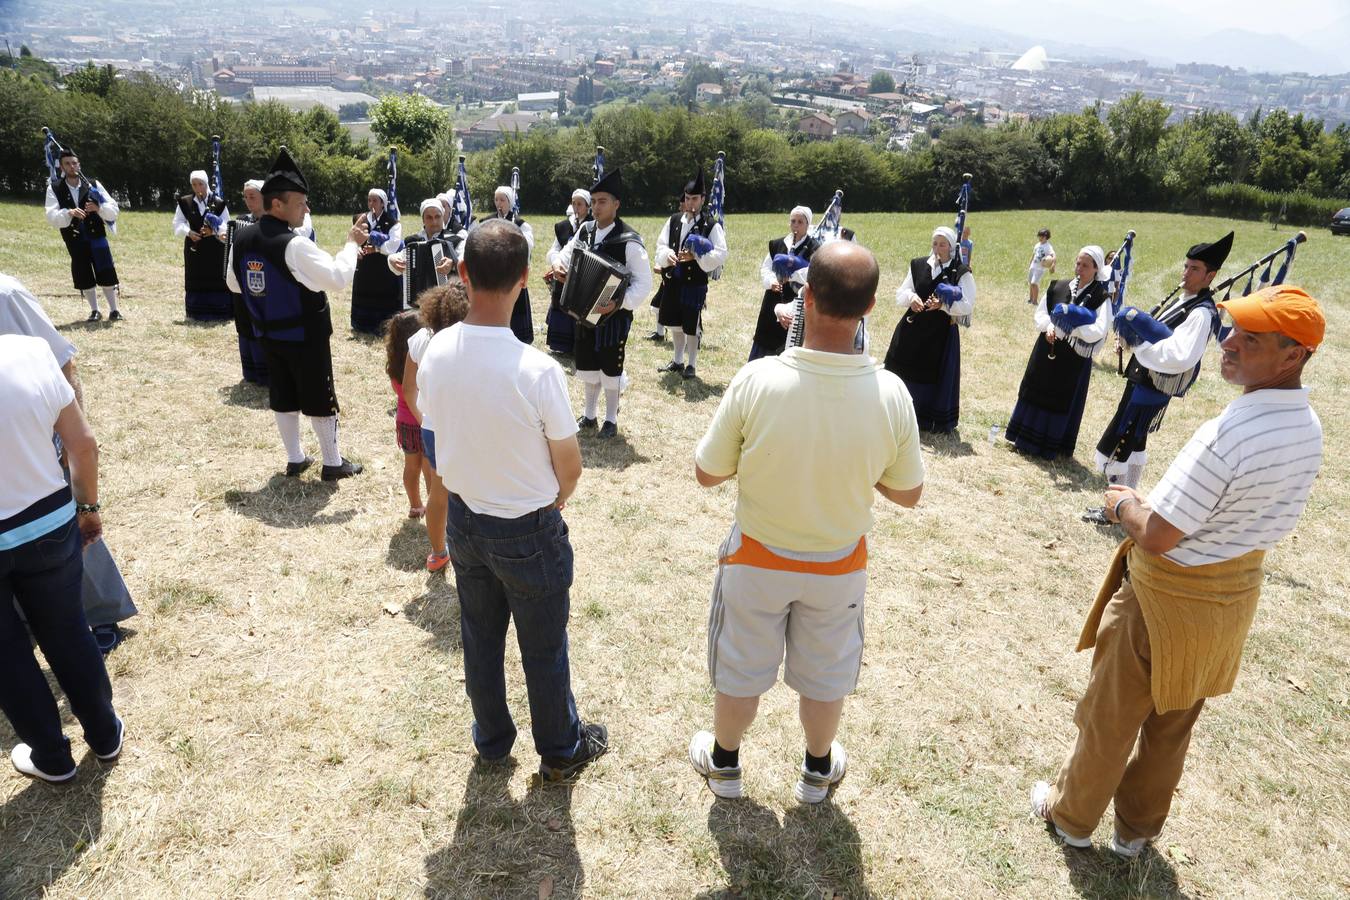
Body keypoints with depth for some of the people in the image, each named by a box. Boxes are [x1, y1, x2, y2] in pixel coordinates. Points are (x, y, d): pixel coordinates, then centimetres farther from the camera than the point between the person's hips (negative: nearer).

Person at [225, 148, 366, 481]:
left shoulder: (241, 237, 0)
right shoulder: (294, 245, -24)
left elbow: (233, 283, 12)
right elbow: (338, 278, -26)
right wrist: (352, 243, -14)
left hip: (269, 334, 7)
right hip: (304, 336, -7)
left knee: (283, 398, 16)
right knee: (320, 400, 5)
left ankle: (294, 459, 27)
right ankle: (333, 463, 16)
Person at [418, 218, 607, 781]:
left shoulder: (434, 354, -13)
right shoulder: (537, 370, -28)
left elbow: (440, 433, 2)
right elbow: (570, 469, -16)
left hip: (463, 520, 5)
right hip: (530, 532, -5)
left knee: (480, 639, 24)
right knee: (543, 650, 16)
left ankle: (490, 741, 46)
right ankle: (560, 750, 39)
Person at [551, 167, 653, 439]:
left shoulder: (629, 241, -20)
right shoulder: (585, 230, -1)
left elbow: (644, 283, -19)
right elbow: (568, 252, 15)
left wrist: (619, 303, -30)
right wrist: (558, 265, -9)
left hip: (613, 315, -6)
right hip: (585, 311, 6)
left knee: (611, 367, 7)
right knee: (587, 364, 16)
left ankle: (611, 419, 23)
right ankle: (589, 414, 32)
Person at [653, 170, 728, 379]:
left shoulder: (712, 225, -5)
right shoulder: (674, 221, 10)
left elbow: (720, 254, -11)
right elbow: (661, 245, 9)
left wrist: (696, 256, -23)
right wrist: (667, 254, -14)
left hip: (695, 282, -5)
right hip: (672, 281, 5)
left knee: (692, 326, -1)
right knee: (675, 323, 15)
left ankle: (691, 365, 14)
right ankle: (677, 361, 31)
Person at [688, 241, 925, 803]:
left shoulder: (756, 380, -29)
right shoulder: (891, 394, -23)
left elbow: (707, 474, -16)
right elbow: (908, 495, -8)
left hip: (757, 559, -1)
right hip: (839, 566, 2)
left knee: (741, 671, 23)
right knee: (825, 675, 26)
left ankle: (723, 763, 47)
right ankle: (818, 770, 49)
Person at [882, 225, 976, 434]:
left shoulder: (962, 273, -5)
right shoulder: (918, 265, 4)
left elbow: (967, 306, -10)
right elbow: (900, 294, 4)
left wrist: (943, 305, -25)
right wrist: (911, 297, -19)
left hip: (942, 332, -3)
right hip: (912, 328, 3)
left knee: (937, 377, 4)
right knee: (904, 371, 8)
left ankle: (937, 420, 20)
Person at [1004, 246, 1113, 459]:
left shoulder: (1101, 297, -11)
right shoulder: (1057, 286, 2)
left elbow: (1098, 332, -18)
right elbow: (1040, 313, 5)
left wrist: (1071, 323, -24)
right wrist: (1049, 327, -14)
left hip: (1074, 359, -4)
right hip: (1046, 351, 4)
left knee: (1063, 401, 5)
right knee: (1036, 393, 13)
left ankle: (1050, 446, 18)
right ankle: (1026, 438, 28)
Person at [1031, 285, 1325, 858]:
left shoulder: (1226, 435, -32)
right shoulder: (1307, 428, -4)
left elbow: (1156, 537, -28)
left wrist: (1123, 504, -8)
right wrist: (1149, 503, 11)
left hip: (1169, 597, -8)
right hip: (1238, 589, 8)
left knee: (1110, 718, 14)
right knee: (1173, 725, 23)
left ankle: (1072, 815, 35)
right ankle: (1137, 829, 42)